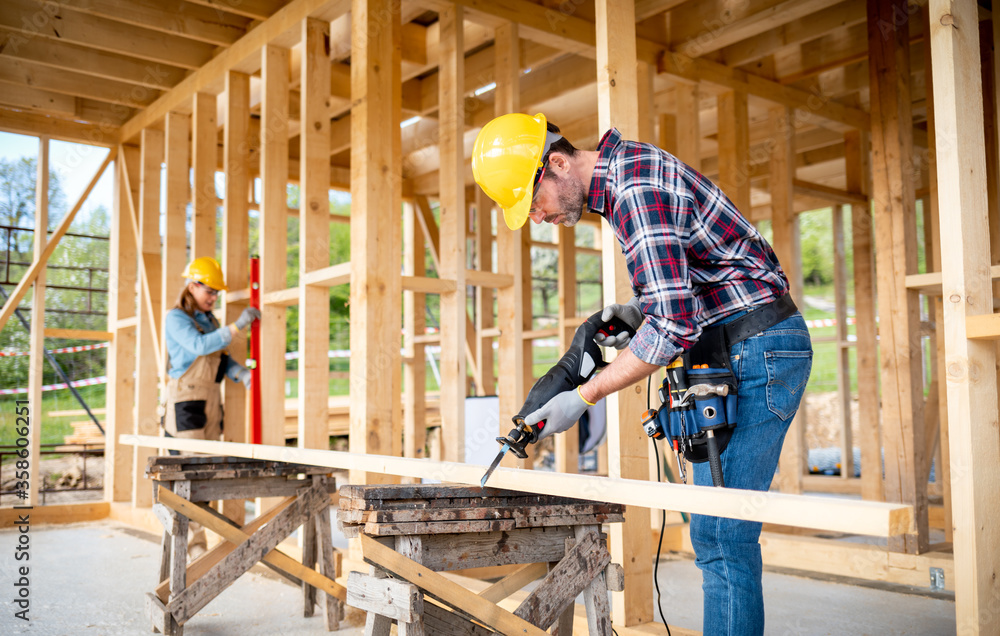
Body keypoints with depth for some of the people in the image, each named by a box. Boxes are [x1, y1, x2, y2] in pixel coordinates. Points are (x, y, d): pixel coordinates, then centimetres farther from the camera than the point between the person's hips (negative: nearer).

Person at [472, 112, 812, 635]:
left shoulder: (635, 187, -20)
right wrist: (640, 310, 5)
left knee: (721, 533, -10)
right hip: (735, 354, 10)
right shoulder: (622, 174, 12)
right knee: (715, 531, 11)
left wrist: (584, 397, -19)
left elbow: (674, 324, -26)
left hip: (759, 349, -10)